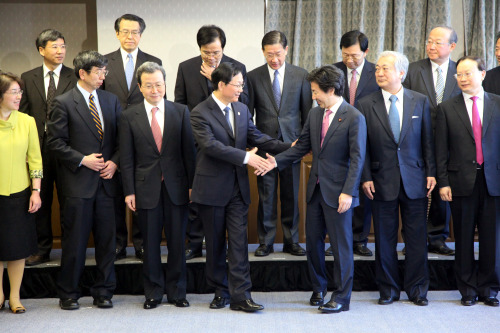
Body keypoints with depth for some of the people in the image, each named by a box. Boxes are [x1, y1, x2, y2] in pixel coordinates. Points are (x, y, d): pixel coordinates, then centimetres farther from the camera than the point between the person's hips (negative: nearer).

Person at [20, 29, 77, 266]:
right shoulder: (28, 78, 8)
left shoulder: (74, 77, 0)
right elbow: (23, 114, 8)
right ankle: (42, 249, 20)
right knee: (40, 200, 9)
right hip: (38, 148, 2)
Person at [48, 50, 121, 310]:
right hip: (78, 182, -4)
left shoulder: (111, 100, 11)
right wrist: (83, 160, -13)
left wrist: (114, 161, -3)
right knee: (75, 240, 2)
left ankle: (103, 291, 19)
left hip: (106, 181, 4)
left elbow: (121, 137, 13)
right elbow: (56, 142, -6)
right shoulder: (63, 103, -3)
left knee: (107, 239, 7)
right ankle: (68, 293, 15)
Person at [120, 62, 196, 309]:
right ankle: (153, 292, 20)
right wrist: (129, 191, -3)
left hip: (176, 186, 0)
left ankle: (177, 291, 19)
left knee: (177, 241, 6)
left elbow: (189, 151, 4)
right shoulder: (129, 117, 2)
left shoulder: (181, 112, 4)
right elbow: (126, 158, 2)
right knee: (150, 243, 7)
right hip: (147, 187, 0)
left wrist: (192, 185, -1)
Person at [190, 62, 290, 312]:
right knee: (215, 242, 8)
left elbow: (256, 137, 8)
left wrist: (289, 148, -5)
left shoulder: (242, 109, 10)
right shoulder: (200, 113, -10)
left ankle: (240, 295, -1)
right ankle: (220, 291, 21)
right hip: (212, 188, -4)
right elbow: (211, 145, -21)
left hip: (238, 187, 4)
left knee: (239, 241, -1)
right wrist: (245, 157, -23)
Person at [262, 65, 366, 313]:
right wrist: (276, 161, -1)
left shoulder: (354, 118, -12)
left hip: (338, 192, -7)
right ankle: (318, 288, 30)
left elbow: (357, 158, -14)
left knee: (341, 244, 2)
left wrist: (348, 192, -19)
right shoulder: (314, 114, 9)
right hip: (316, 188, 7)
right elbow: (302, 146, 12)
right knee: (313, 240, 13)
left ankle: (341, 297, 12)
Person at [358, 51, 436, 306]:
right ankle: (388, 288, 19)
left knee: (417, 237, 5)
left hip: (415, 180, 1)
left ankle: (417, 288, 17)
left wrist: (431, 172, 0)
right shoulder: (366, 105, 1)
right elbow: (362, 146, 1)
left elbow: (428, 140, 6)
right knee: (384, 238, 6)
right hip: (382, 181, 0)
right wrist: (366, 177, -5)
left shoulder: (420, 101, 5)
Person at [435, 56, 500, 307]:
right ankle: (468, 289, 17)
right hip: (461, 182, 0)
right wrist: (443, 182, -4)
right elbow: (441, 150, 3)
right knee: (464, 238, 6)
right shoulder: (447, 108, 5)